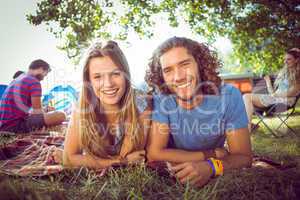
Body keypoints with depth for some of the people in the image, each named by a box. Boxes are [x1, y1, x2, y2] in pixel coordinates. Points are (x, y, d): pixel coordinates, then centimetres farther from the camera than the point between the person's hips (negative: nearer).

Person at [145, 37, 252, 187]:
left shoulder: (229, 96, -16)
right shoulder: (160, 99, -16)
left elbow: (243, 157, -15)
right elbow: (154, 153, -19)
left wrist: (211, 166, -35)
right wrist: (212, 154, -18)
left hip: (215, 177, 1)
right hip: (172, 175, 0)